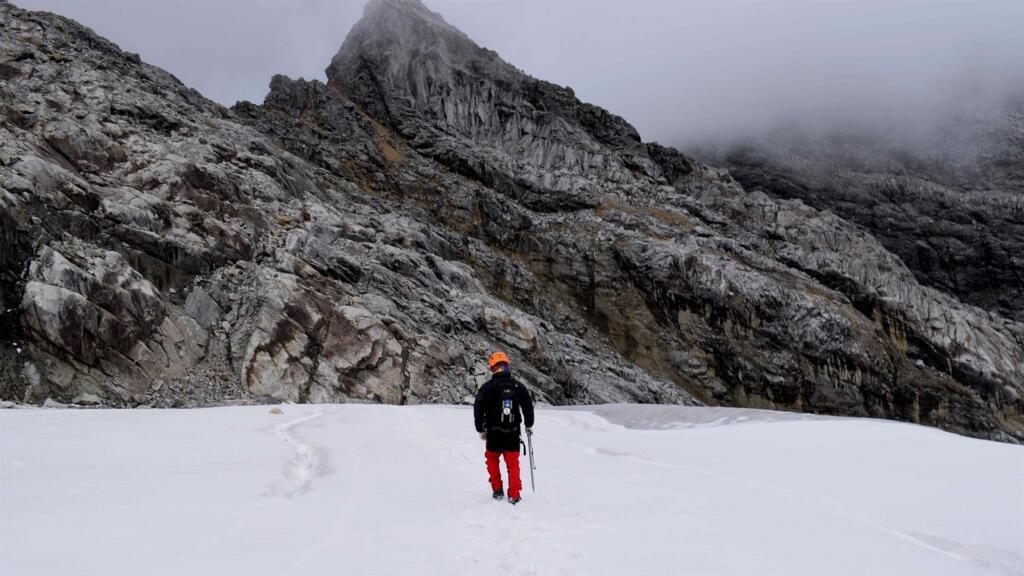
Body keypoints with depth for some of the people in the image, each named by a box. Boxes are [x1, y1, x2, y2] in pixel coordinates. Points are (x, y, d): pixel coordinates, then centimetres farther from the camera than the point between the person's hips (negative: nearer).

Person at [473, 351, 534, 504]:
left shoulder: (487, 387, -7)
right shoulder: (518, 386, -1)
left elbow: (478, 409, -3)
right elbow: (528, 406, 6)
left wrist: (480, 429, 10)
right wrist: (529, 425, 21)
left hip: (493, 433, -1)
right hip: (513, 432, 1)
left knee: (492, 458, 20)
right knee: (513, 463, 9)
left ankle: (497, 490, 17)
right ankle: (514, 495, 5)